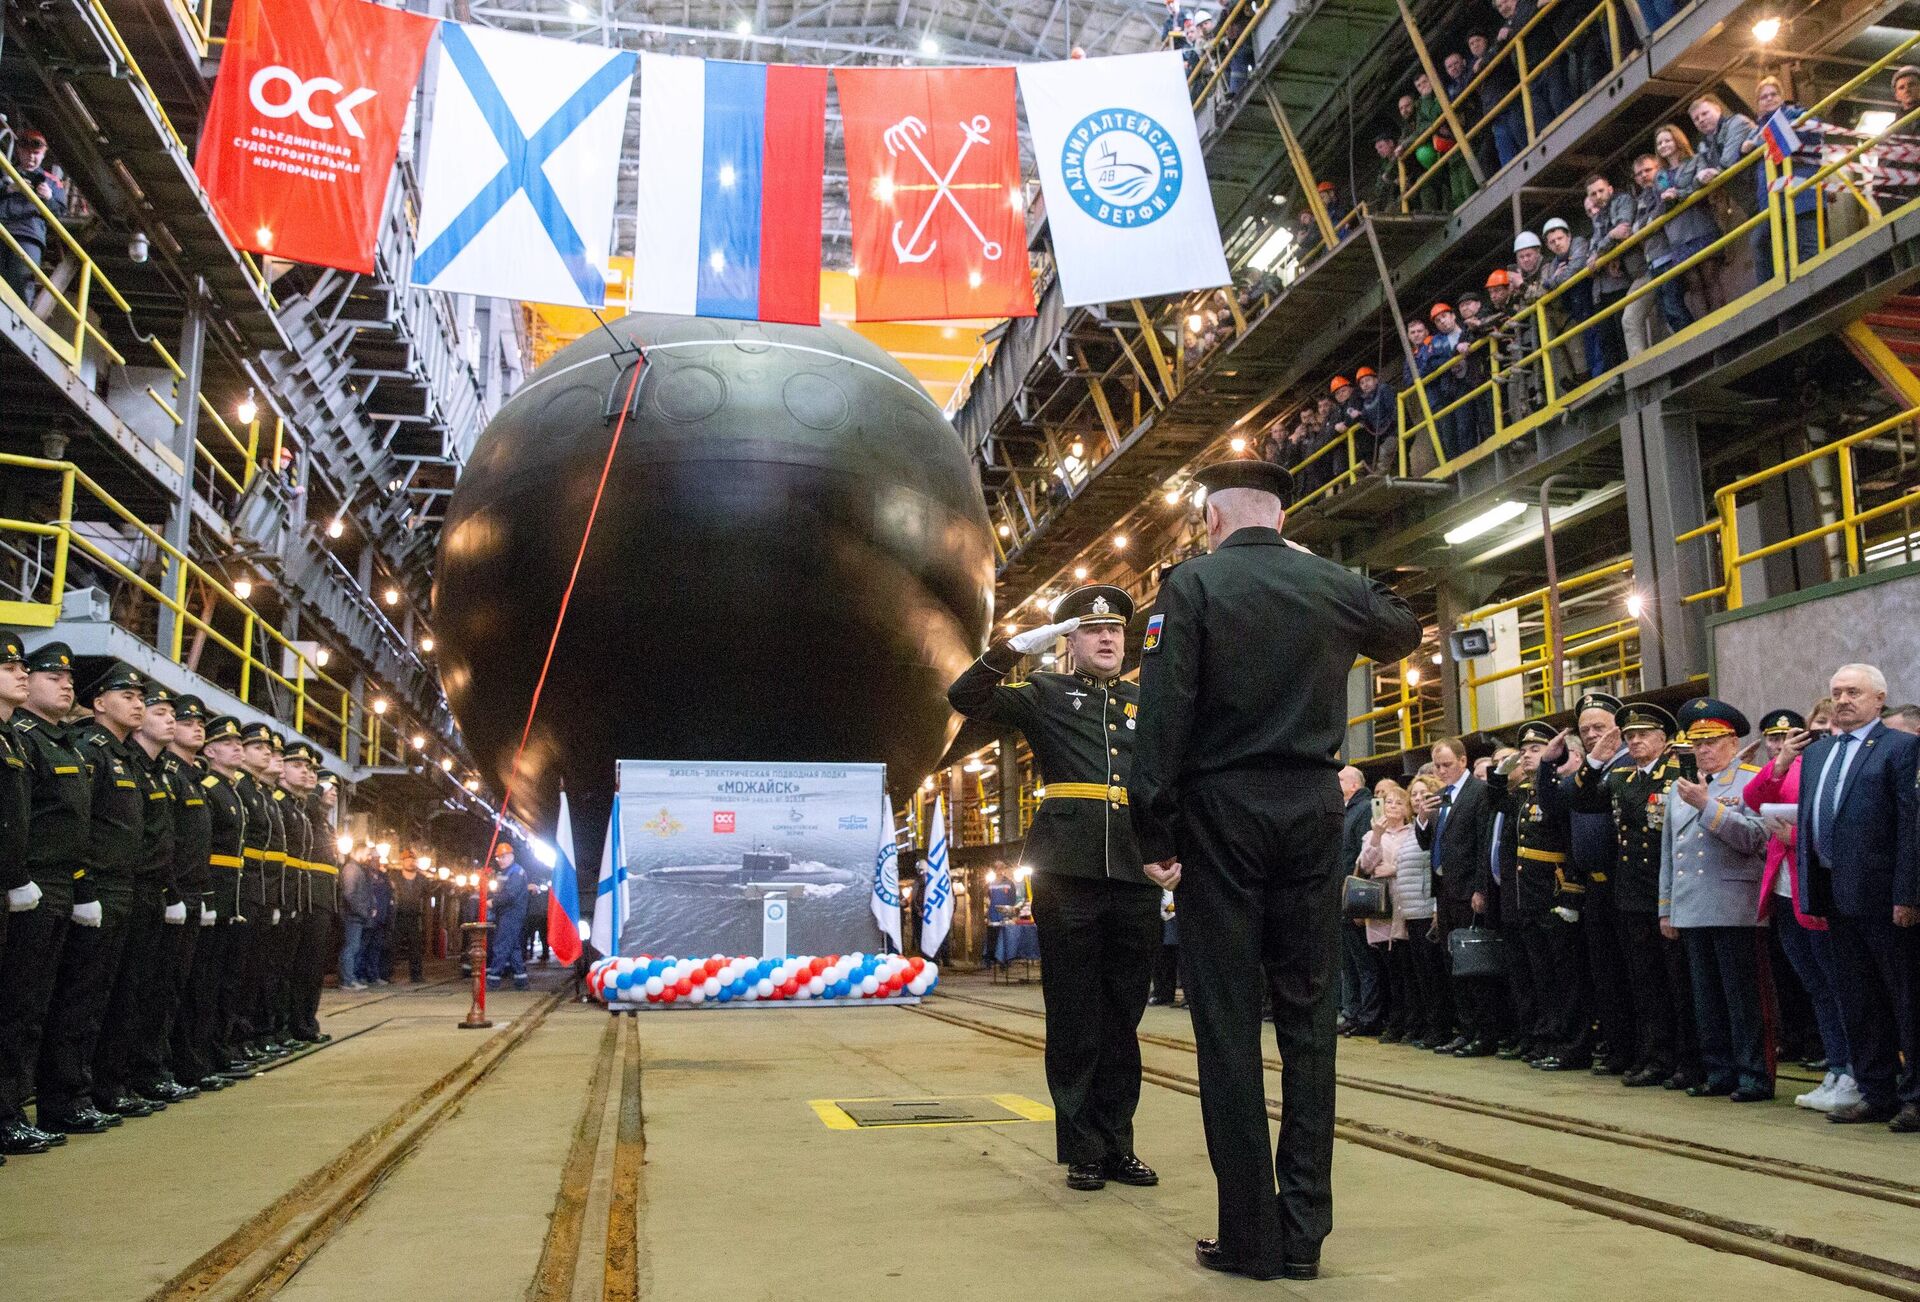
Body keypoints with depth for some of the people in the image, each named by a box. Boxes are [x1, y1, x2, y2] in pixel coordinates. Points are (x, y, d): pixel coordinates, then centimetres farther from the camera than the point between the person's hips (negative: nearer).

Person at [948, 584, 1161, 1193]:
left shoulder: (1147, 703, 17)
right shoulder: (1047, 694, 8)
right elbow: (966, 697, -5)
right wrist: (1022, 644, -10)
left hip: (1135, 874, 3)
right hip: (1069, 872, -3)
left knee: (1122, 1016, 9)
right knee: (1075, 1017, 2)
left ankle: (1118, 1145, 19)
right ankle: (1081, 1150, 12)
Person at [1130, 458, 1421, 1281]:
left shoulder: (1192, 585, -4)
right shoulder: (1334, 585, 7)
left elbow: (1163, 715, -12)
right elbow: (1404, 631, 30)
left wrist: (1155, 833, -8)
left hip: (1221, 813, -3)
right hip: (1312, 814, 3)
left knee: (1228, 1021, 2)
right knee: (1308, 1019, 8)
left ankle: (1250, 1236, 5)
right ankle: (1303, 1230, 11)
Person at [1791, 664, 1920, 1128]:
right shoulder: (1815, 751, 15)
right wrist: (1809, 890, 9)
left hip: (1881, 894, -7)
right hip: (1835, 894, 7)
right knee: (1858, 1002, 13)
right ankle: (1877, 1094, 22)